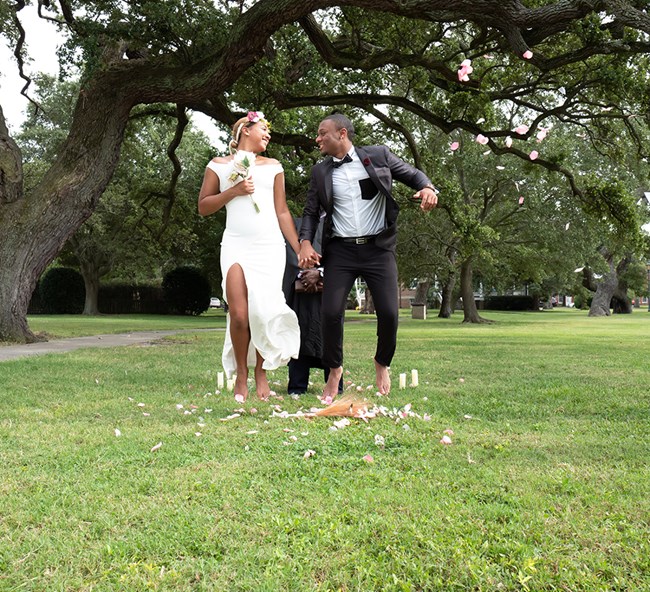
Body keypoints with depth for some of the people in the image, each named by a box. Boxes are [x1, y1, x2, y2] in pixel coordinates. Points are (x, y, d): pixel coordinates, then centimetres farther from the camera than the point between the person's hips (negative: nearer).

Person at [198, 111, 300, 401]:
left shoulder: (273, 167, 17)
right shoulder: (219, 165, 12)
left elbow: (282, 212, 16)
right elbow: (203, 207, 8)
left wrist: (300, 251, 10)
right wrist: (234, 191, -6)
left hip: (270, 247, 2)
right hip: (236, 244, -2)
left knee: (263, 312, -7)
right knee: (239, 314, -14)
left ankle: (261, 374, 9)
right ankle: (240, 375, 6)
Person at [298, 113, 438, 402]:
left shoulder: (378, 155, 3)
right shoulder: (320, 171, 9)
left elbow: (412, 174, 8)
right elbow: (310, 212, 11)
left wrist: (428, 188, -15)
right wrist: (305, 243, -7)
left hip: (378, 248, -1)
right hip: (340, 251, 2)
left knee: (389, 313, -8)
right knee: (331, 312, -9)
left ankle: (382, 363, 23)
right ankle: (334, 370, 15)